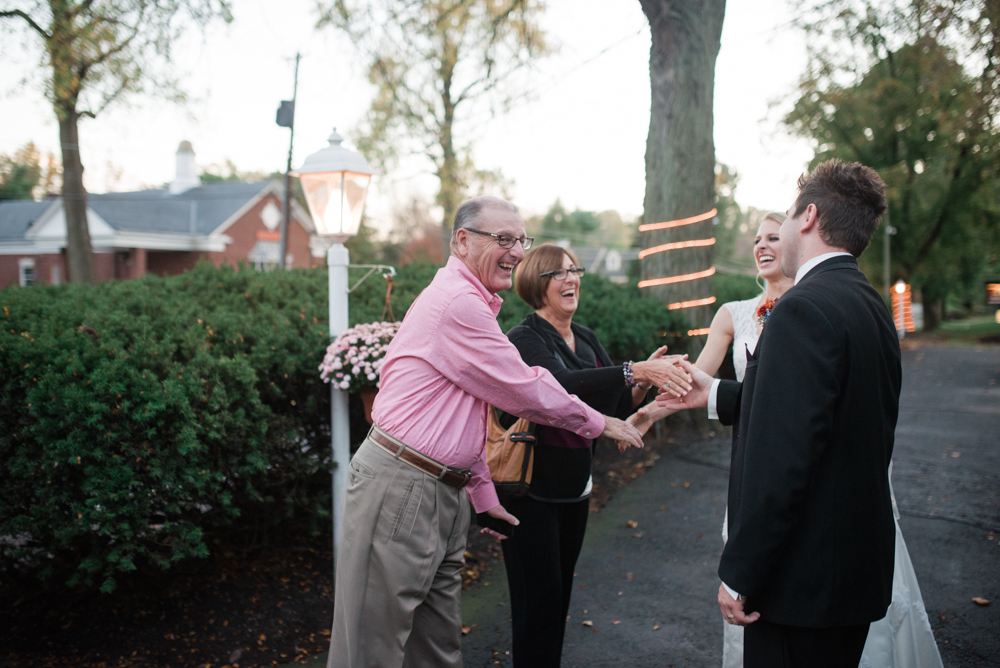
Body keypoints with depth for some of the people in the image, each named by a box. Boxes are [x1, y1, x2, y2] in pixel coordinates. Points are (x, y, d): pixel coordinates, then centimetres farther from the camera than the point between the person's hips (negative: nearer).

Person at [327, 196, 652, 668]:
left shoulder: (472, 303, 18)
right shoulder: (457, 302, -16)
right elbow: (526, 391, -13)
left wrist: (483, 494, 22)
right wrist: (599, 423, 2)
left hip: (445, 488, 10)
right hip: (399, 486, -10)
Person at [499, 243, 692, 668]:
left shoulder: (586, 340, 10)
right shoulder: (525, 339, -12)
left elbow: (615, 406, 8)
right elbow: (562, 385, -32)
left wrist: (643, 385, -12)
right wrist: (635, 371, -38)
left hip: (574, 488, 7)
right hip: (532, 487, -7)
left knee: (560, 594, 15)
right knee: (538, 601, -2)